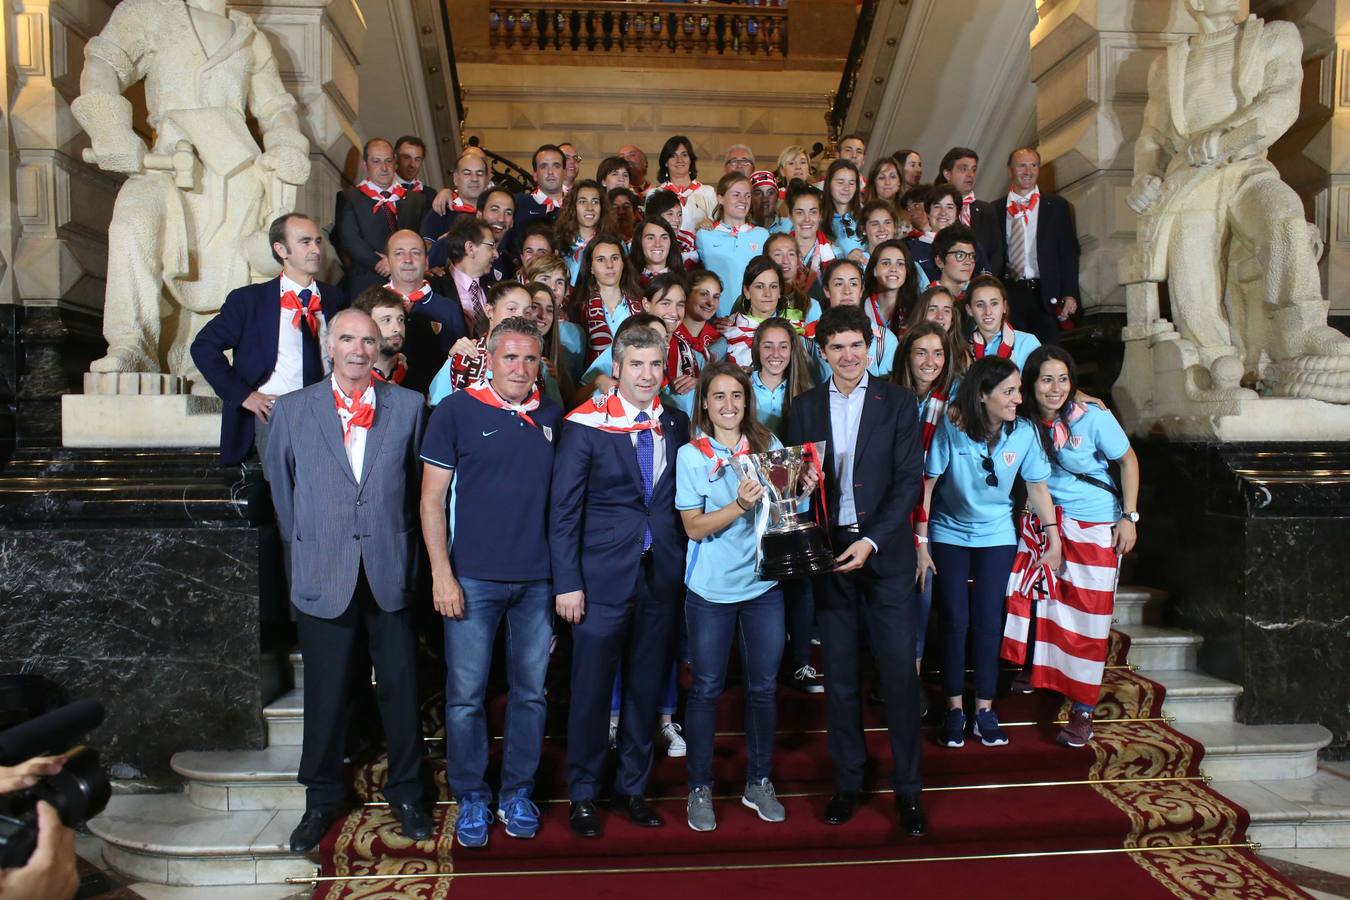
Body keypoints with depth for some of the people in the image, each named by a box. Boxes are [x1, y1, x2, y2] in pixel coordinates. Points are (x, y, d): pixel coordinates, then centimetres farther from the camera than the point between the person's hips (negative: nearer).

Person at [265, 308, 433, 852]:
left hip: (390, 572, 0)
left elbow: (418, 484, 8)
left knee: (401, 688, 7)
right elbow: (281, 486, 12)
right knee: (325, 693, 10)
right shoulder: (292, 409, 5)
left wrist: (400, 545, 7)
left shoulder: (408, 406, 3)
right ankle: (322, 799, 29)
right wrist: (305, 544, 11)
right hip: (322, 575, 0)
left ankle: (405, 793, 25)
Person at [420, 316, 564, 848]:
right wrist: (442, 574, -9)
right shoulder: (456, 411, -2)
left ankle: (518, 792, 28)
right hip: (473, 579, -3)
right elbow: (432, 498, -3)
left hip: (538, 580, 3)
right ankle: (470, 798, 23)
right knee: (466, 695, 5)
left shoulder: (552, 417, 7)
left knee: (530, 693, 11)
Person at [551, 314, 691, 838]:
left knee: (647, 686, 13)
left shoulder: (676, 425, 7)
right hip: (604, 576, -4)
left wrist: (682, 567, 2)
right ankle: (583, 794, 23)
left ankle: (632, 788, 30)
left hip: (662, 576, 4)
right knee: (592, 687, 4)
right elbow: (563, 510, -7)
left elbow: (680, 500, 10)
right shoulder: (585, 425, -6)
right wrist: (567, 583, -11)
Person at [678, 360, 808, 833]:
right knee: (706, 689, 7)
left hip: (764, 584, 3)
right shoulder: (690, 455, -5)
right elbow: (695, 527, -10)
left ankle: (759, 782, 28)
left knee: (764, 687, 11)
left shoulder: (769, 445, 3)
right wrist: (740, 505, -25)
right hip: (711, 589, -2)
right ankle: (700, 788, 23)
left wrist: (801, 489, -11)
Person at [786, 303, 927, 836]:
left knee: (899, 672, 0)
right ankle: (848, 781, 24)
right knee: (839, 676, 9)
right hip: (828, 553, 2)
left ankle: (907, 787, 16)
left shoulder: (897, 402, 1)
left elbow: (909, 479, -5)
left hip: (886, 553, -2)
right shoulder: (805, 407, 9)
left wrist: (872, 541, -14)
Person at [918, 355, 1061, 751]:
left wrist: (1054, 540, 1)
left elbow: (1037, 486, -2)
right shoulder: (951, 428, -21)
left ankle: (985, 708, 16)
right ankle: (954, 708, 16)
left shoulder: (1024, 432, -14)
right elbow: (927, 484, -16)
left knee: (988, 620, 2)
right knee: (954, 621, 1)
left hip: (996, 537, 2)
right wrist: (920, 544, -14)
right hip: (948, 535, -1)